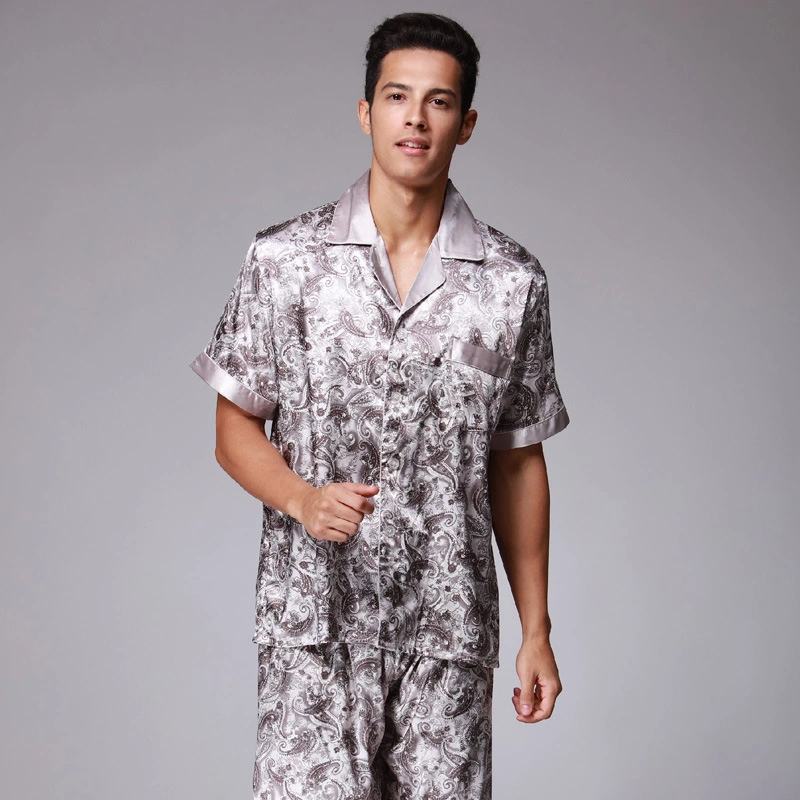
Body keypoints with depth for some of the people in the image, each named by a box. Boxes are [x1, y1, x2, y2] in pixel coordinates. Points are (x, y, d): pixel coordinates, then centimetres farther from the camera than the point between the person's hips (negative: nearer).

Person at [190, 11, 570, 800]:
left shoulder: (513, 282, 2)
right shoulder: (284, 260, 0)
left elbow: (517, 465, 8)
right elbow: (236, 430, 6)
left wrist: (536, 630, 8)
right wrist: (304, 500, -15)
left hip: (450, 625, 1)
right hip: (315, 618, -1)